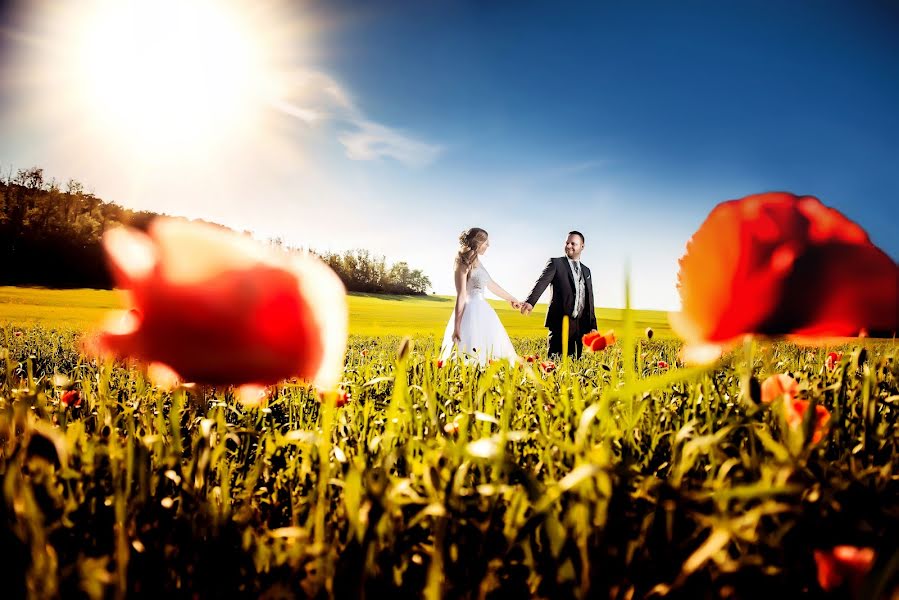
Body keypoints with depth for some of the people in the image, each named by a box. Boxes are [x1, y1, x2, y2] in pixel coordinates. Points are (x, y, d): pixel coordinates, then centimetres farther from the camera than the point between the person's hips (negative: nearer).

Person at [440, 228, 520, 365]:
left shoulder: (477, 263, 14)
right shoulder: (464, 264, -10)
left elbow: (491, 284, 27)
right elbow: (461, 295, -16)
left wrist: (511, 299, 37)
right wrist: (457, 326, -19)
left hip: (482, 311, 9)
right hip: (470, 311, -9)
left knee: (488, 353, 6)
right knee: (470, 358, -11)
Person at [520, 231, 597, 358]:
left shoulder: (586, 270, 20)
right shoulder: (555, 263, 4)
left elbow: (589, 300, 21)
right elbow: (542, 282, -14)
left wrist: (593, 326, 14)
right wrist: (530, 302, -32)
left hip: (581, 324, 5)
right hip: (561, 322, -5)